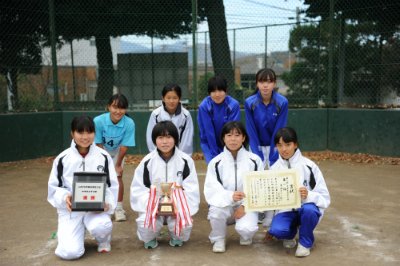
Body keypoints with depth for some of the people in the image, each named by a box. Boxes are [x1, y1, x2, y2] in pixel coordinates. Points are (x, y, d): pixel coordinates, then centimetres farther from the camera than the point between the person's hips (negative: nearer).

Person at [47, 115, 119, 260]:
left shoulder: (103, 157, 2)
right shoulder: (63, 159, 1)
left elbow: (112, 185, 4)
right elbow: (54, 187, 4)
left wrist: (107, 203, -15)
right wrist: (65, 198, -18)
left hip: (96, 208, 0)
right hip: (70, 209, 0)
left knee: (101, 226, -34)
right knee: (71, 252, -18)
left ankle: (103, 239, 6)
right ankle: (64, 234, 20)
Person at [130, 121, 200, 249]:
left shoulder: (186, 161, 0)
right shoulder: (147, 162, 1)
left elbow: (191, 191, -3)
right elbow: (138, 190, -2)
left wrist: (179, 208, -19)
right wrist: (152, 207, -19)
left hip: (178, 206, 0)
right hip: (152, 205, 0)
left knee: (184, 223, -29)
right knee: (145, 223, -30)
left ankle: (176, 238, 11)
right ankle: (150, 239, 9)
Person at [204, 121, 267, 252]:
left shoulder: (254, 160, 1)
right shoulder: (216, 162, 0)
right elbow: (211, 190, -11)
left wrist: (245, 206, -16)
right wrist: (230, 196, -31)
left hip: (247, 207, 0)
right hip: (225, 206, 1)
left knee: (246, 228, -30)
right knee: (216, 210, -33)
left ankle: (246, 236, 12)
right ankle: (218, 239, -1)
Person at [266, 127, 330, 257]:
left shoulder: (309, 166, -5)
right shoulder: (274, 169, 6)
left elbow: (325, 198, -8)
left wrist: (308, 196, -30)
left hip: (306, 207, -2)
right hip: (285, 211, 2)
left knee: (309, 209, -38)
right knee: (277, 230, -30)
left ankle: (305, 243, -6)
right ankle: (290, 234, 10)